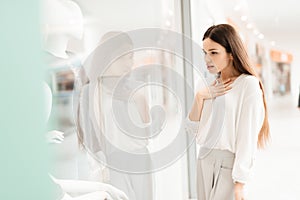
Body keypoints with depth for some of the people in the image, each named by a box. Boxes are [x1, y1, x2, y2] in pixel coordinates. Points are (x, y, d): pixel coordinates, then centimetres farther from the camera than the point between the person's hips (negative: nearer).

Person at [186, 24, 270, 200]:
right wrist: (199, 97, -6)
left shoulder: (249, 84, -10)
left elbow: (247, 137, -13)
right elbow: (193, 128, 9)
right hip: (205, 159, 6)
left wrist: (240, 182, -15)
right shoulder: (212, 86, 9)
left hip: (229, 163, -6)